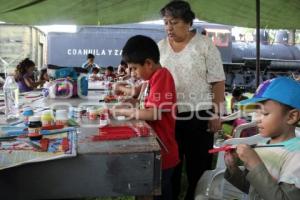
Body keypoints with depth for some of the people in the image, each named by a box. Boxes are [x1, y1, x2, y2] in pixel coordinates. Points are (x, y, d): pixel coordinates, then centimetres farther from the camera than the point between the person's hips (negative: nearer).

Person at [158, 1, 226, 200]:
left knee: (198, 164, 8)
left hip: (199, 115, -3)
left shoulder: (205, 44, -5)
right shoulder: (161, 47, 6)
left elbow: (218, 81, -6)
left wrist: (216, 114, -9)